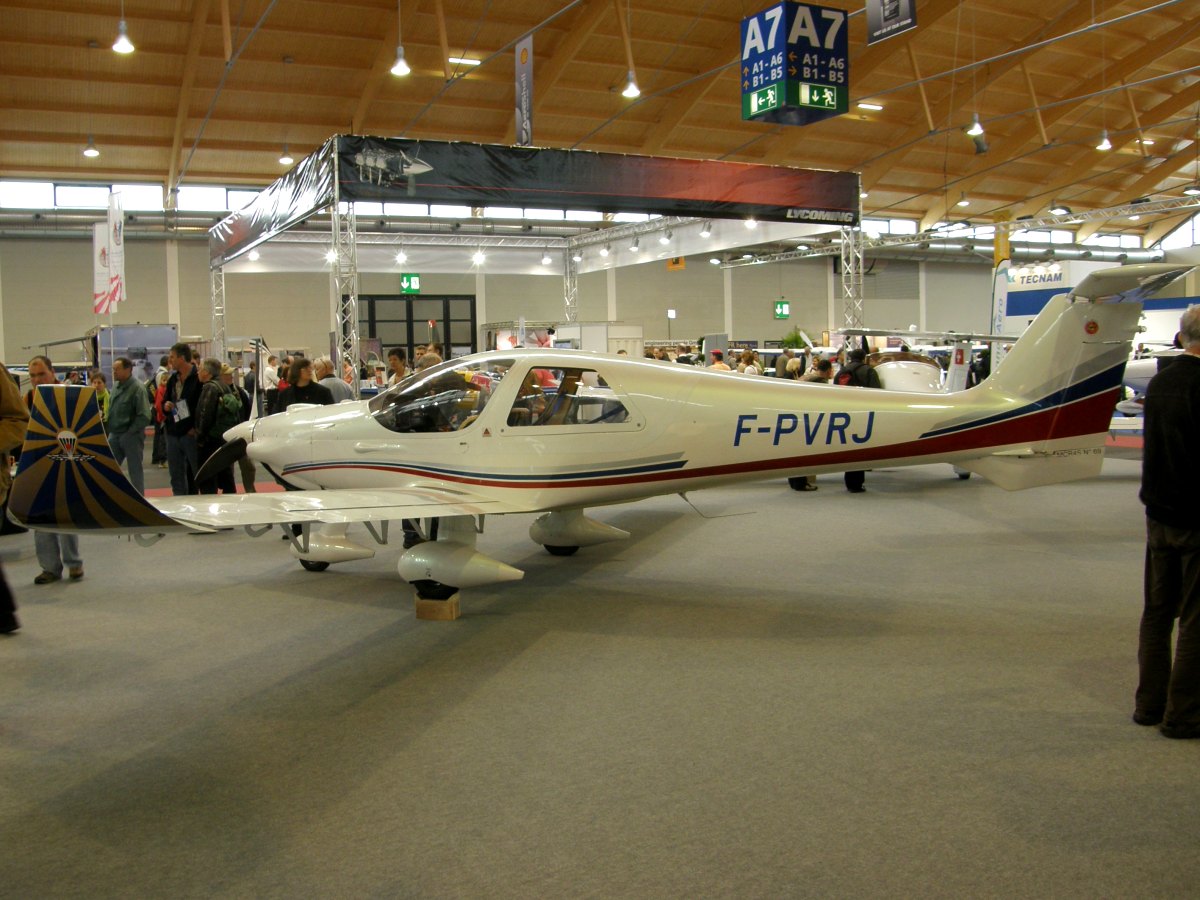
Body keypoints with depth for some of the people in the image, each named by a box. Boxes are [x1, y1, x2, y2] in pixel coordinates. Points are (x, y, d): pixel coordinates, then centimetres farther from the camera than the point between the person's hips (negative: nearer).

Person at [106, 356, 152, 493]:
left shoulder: (137, 388, -15)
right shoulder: (116, 387, 8)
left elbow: (144, 416, -20)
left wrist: (129, 432, -16)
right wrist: (108, 428, 9)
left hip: (131, 436, -7)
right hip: (114, 435, 7)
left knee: (135, 470, 3)